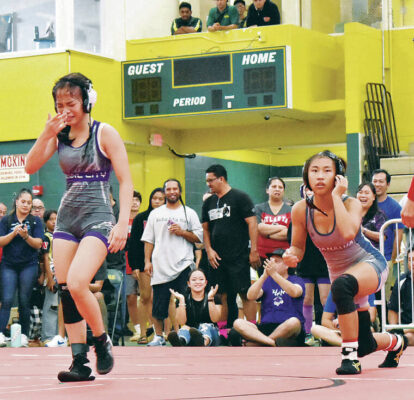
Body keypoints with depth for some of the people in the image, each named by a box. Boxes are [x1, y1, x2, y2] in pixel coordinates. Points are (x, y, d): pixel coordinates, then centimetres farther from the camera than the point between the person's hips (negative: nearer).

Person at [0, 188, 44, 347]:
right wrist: (14, 233, -15)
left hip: (28, 266, 0)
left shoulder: (36, 221, 5)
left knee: (24, 301, -1)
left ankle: (24, 334, 5)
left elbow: (38, 244, -2)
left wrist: (26, 236, -20)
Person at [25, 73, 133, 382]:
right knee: (64, 289, -1)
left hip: (97, 217, -6)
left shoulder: (105, 134, -5)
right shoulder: (59, 135, 8)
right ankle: (80, 363, 4)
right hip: (67, 217, 6)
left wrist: (123, 223, -17)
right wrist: (46, 134, -12)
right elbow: (30, 167, 1)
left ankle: (102, 341, 1)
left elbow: (125, 181, -7)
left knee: (76, 283, -22)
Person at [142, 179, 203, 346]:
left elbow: (199, 237, 6)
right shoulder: (156, 213, 15)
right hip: (160, 266, 2)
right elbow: (148, 239, 14)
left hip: (183, 264, -2)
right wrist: (147, 261, 4)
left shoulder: (189, 213, 9)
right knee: (159, 303, 1)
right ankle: (158, 336, 11)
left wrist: (182, 232, -9)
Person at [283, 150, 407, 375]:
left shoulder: (351, 204, -23)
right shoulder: (301, 210, -14)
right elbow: (298, 247, -1)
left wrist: (336, 195, -36)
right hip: (339, 272, 5)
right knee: (364, 344, 9)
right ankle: (395, 342, 47)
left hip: (370, 263, -5)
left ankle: (350, 356, -31)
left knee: (342, 285, -42)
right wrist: (291, 255, -25)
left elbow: (348, 232, -45)